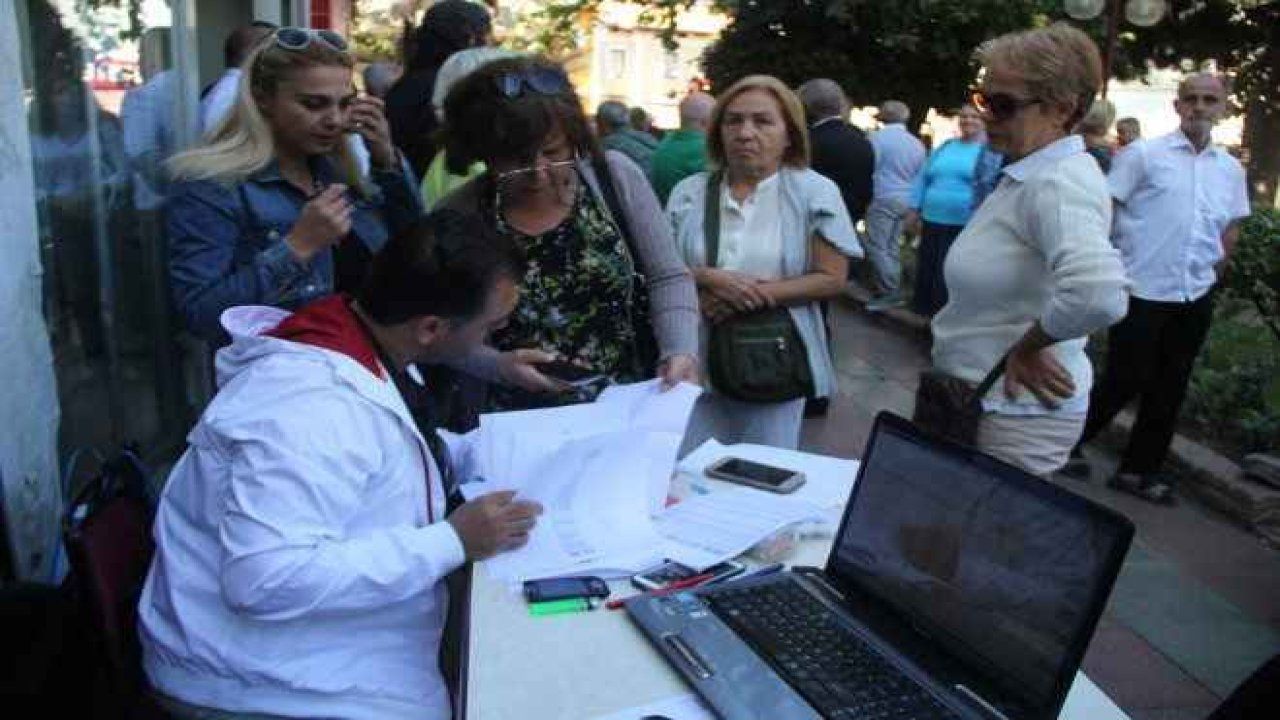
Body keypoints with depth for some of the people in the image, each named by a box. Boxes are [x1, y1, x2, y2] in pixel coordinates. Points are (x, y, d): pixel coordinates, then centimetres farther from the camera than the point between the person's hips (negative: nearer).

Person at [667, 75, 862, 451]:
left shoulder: (815, 192, -4)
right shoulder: (689, 192, 4)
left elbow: (831, 279, -7)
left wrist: (755, 295, -16)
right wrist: (710, 278, -17)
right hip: (699, 360, 2)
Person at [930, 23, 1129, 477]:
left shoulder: (1058, 184, -22)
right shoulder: (1026, 174, 8)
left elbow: (1099, 295, -38)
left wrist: (1027, 346, -22)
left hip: (1017, 411, -9)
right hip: (977, 396, 9)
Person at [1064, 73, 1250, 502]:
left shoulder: (1231, 169, 9)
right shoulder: (1143, 154, -6)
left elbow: (1231, 227, 21)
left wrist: (1214, 268, 12)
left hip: (1196, 297, 6)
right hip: (1142, 290, -5)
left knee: (1169, 389, 10)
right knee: (1125, 380, -1)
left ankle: (1139, 469, 23)